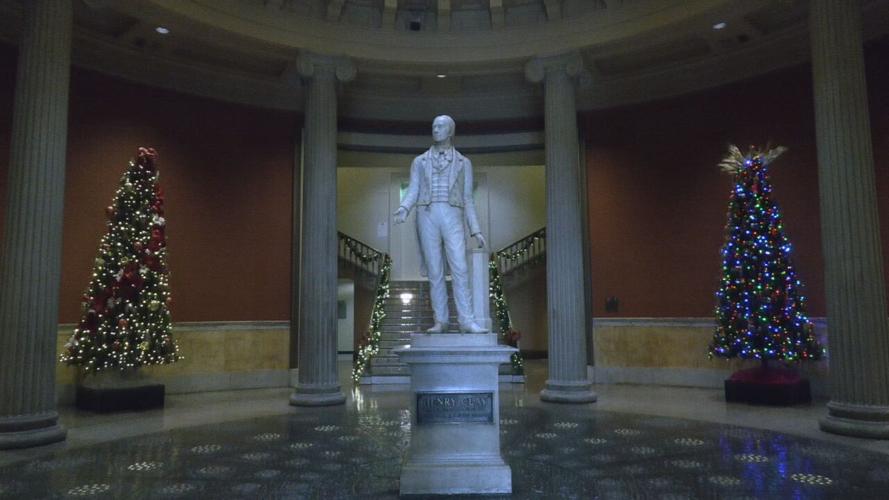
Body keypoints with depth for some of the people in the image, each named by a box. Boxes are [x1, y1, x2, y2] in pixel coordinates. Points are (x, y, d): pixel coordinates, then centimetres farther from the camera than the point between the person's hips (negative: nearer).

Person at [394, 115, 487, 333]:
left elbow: (467, 199, 13)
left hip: (452, 218, -1)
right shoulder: (419, 162, 16)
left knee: (459, 269, -12)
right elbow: (413, 192, 6)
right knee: (435, 272, 0)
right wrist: (404, 209, -17)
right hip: (427, 217, 1)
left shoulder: (464, 163, 15)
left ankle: (466, 321, -11)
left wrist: (476, 230, 5)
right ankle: (440, 321, 7)